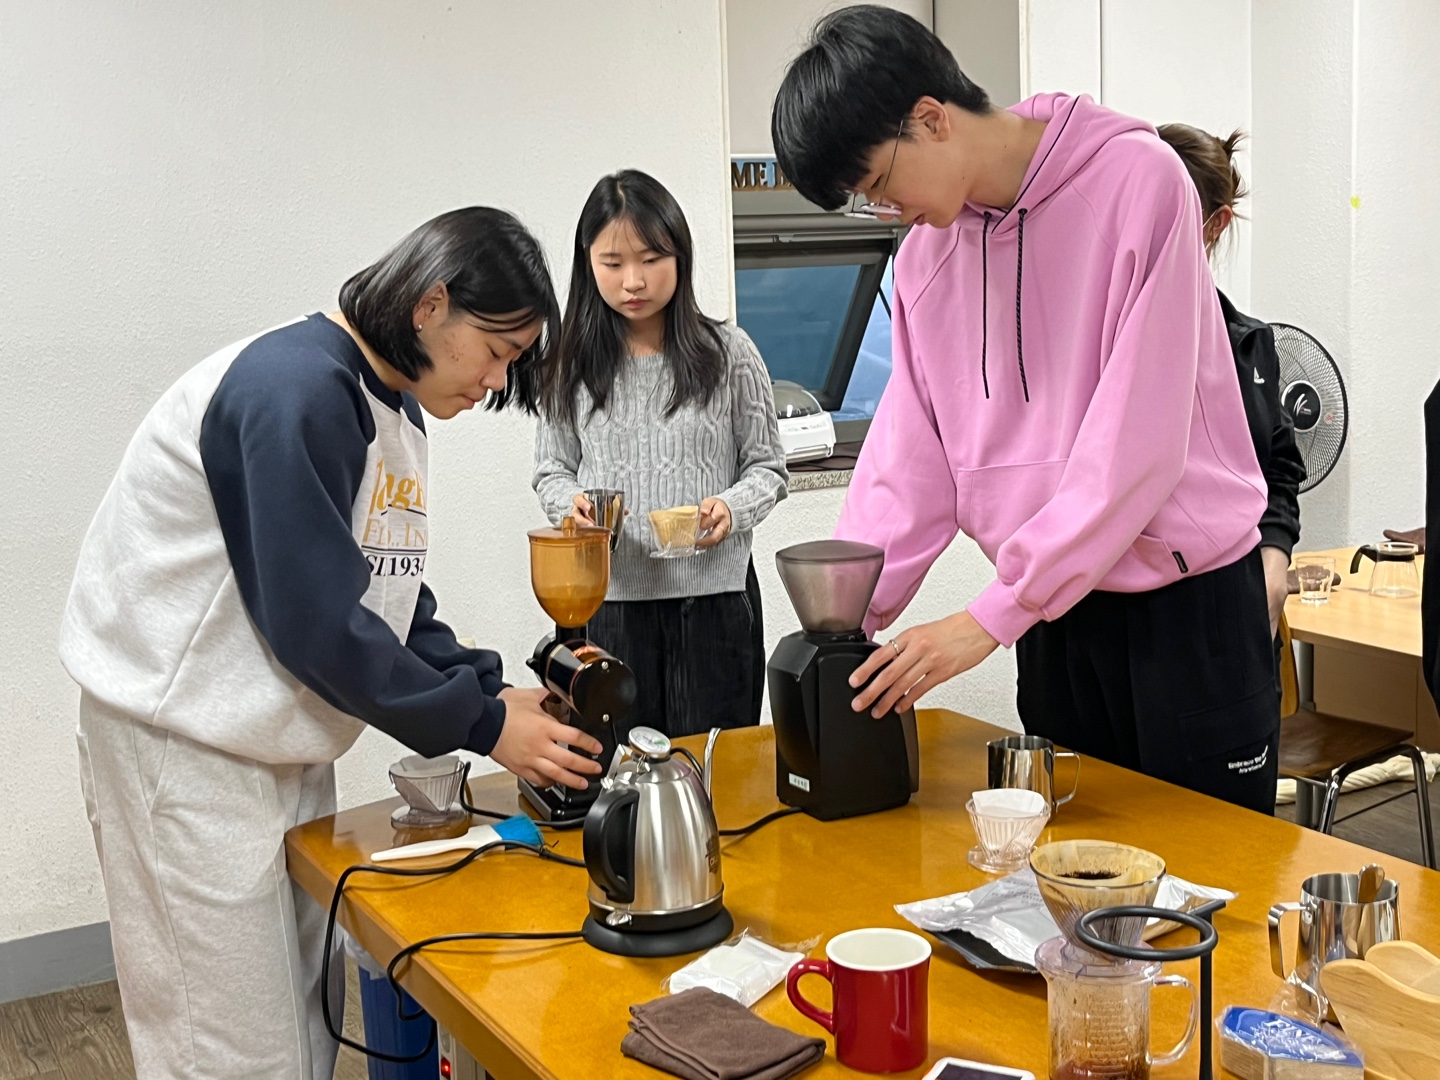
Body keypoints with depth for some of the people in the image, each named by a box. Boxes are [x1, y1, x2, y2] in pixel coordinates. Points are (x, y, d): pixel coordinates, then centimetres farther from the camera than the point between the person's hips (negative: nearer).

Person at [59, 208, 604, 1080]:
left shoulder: (394, 408, 8)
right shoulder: (295, 388, -23)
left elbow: (393, 598, 11)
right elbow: (316, 620, -26)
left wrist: (494, 689, -4)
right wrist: (482, 724, -19)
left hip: (284, 740, 9)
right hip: (185, 737, -9)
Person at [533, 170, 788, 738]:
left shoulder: (727, 353, -1)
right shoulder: (572, 365, 4)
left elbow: (767, 467, 3)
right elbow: (552, 469, 11)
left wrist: (731, 508, -17)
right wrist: (571, 503, -11)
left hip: (713, 592, -1)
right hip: (611, 600, 1)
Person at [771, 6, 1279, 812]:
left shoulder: (1136, 180, -15)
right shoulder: (924, 253, 4)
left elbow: (1136, 440, -21)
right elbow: (910, 458, 3)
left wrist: (993, 616, -21)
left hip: (1189, 597, -5)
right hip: (1055, 609, 5)